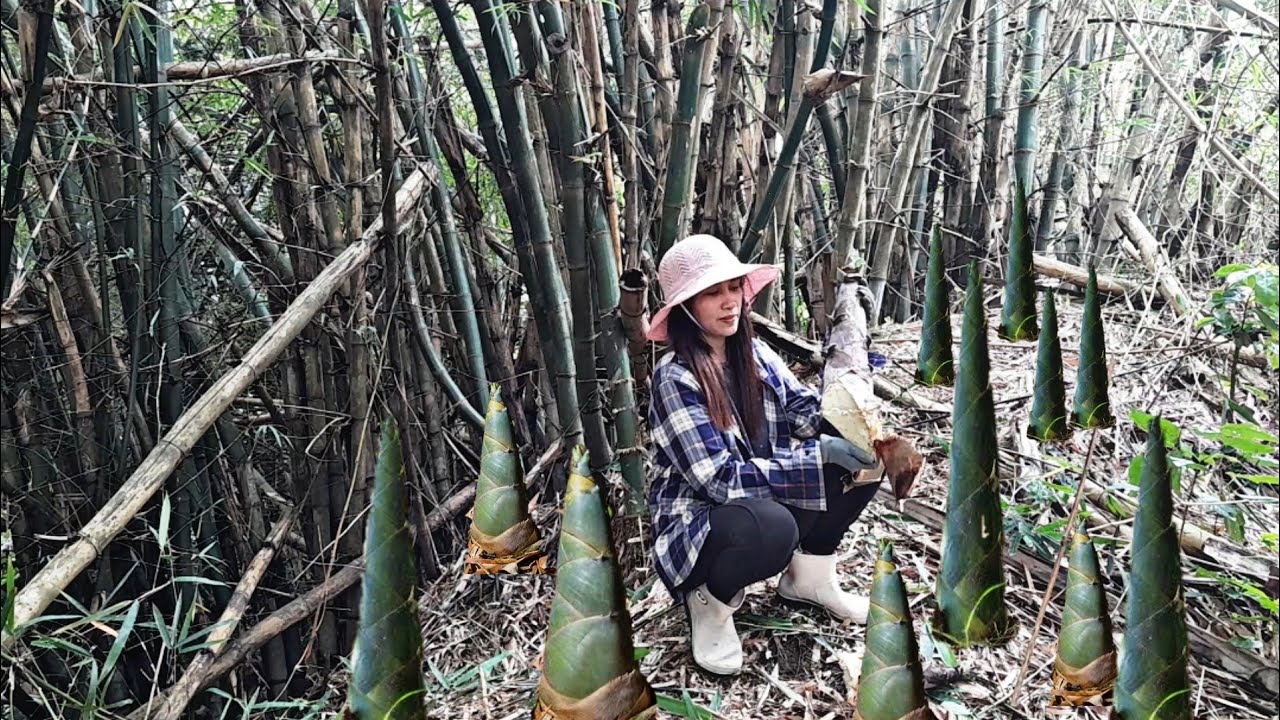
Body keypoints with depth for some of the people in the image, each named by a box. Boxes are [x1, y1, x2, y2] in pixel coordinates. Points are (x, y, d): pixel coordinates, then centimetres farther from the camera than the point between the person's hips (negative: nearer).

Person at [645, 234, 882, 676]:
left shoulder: (753, 353, -1)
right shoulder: (674, 379, -22)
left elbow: (805, 410, 2)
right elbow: (721, 478, -26)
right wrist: (820, 454, -28)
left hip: (766, 498, 7)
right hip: (699, 523, -7)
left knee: (860, 458, -8)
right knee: (772, 527, -39)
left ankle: (809, 576, 10)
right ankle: (711, 598, -5)